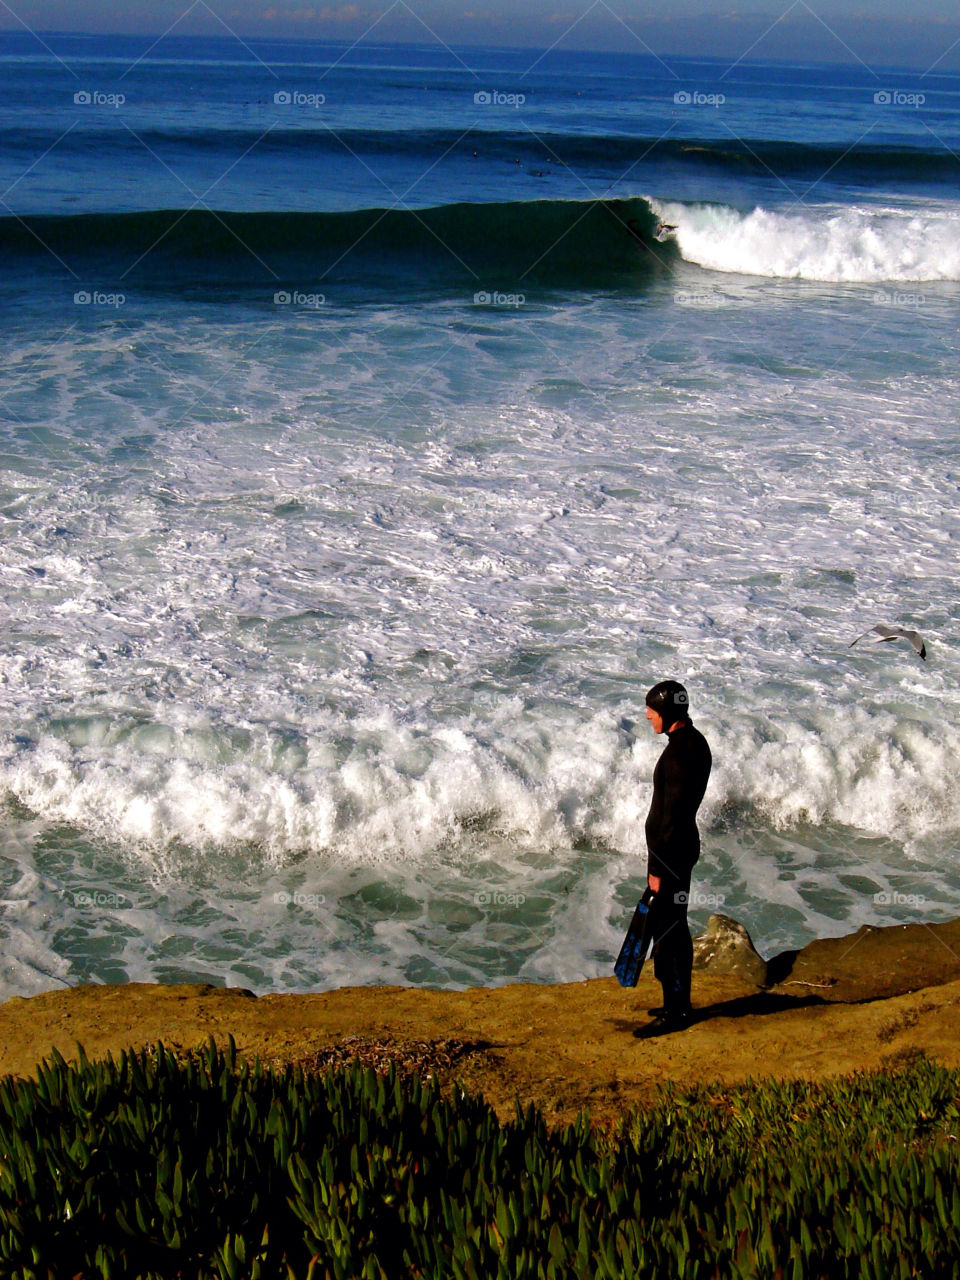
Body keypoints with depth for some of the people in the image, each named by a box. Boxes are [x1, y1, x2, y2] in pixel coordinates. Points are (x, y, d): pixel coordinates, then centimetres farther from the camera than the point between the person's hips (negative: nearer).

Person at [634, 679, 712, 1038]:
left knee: (666, 930, -4)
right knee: (674, 928, 18)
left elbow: (673, 814, -23)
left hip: (671, 851, -11)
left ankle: (674, 1011, 1)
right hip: (681, 847, 11)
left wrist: (658, 867, -20)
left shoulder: (680, 751, -22)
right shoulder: (694, 742, 11)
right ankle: (680, 1004, 28)